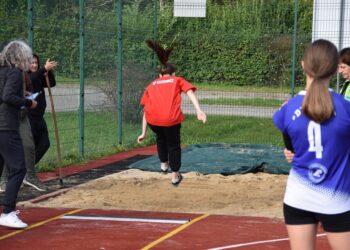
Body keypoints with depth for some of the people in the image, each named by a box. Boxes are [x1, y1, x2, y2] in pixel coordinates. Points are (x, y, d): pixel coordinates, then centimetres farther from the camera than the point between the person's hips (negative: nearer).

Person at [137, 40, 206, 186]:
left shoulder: (151, 85, 27)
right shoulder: (178, 80, 21)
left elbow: (146, 111, 24)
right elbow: (190, 93, 1)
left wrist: (144, 133, 27)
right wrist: (199, 110, -12)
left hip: (153, 119, 2)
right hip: (171, 119, -2)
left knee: (160, 138, 34)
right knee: (173, 145, 21)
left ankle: (164, 164, 42)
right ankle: (175, 176, 29)